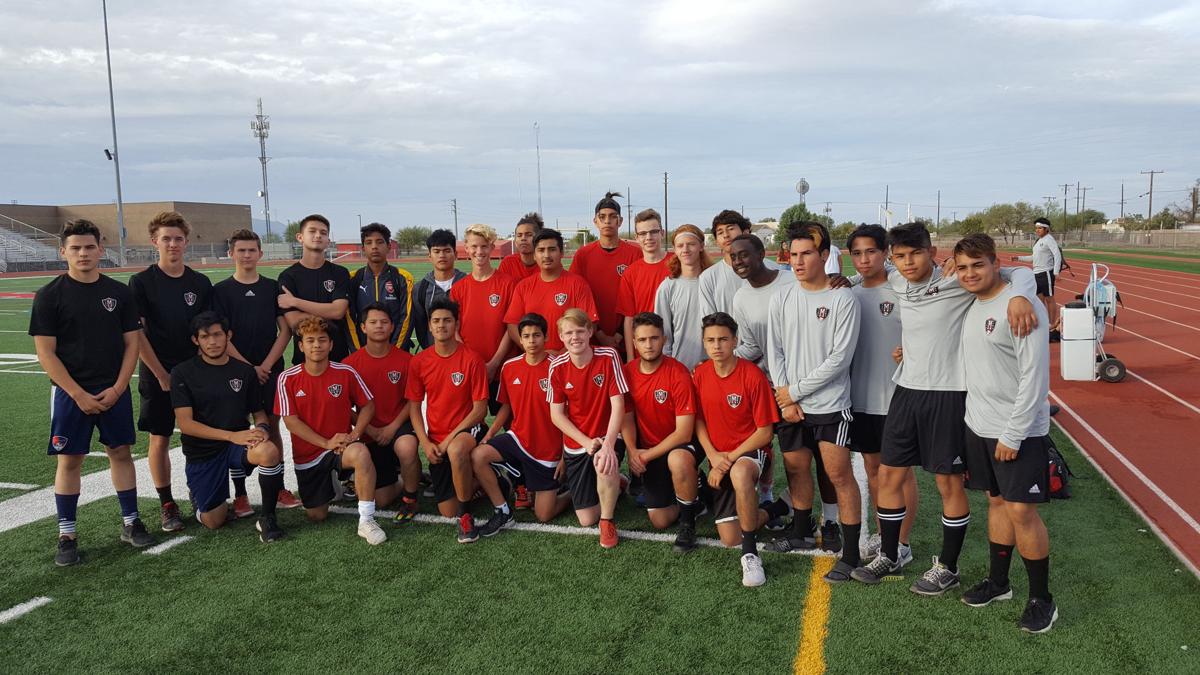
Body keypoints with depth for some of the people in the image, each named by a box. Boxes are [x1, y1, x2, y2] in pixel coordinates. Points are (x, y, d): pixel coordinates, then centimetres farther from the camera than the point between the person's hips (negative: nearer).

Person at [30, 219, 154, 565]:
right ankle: (67, 535, 13)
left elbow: (132, 343, 5)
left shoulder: (120, 293, 4)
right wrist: (79, 395, -13)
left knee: (120, 453, 8)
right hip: (70, 392, -2)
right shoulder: (49, 295, -4)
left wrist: (117, 388, -6)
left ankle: (130, 522, 20)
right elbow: (45, 353, -7)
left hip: (114, 391, 2)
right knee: (69, 460, 3)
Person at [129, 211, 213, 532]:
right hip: (158, 375, -2)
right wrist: (162, 375, -9)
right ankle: (167, 505, 15)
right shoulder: (141, 282, -5)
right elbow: (136, 334, -7)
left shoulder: (200, 283, 5)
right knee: (159, 439, 3)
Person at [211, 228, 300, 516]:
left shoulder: (273, 287, 6)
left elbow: (285, 330, 3)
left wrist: (266, 365, -6)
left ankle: (277, 489, 16)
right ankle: (240, 495, 10)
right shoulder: (221, 291, 0)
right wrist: (249, 368, -9)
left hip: (271, 370, 2)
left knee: (272, 428, 7)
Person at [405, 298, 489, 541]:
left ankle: (466, 515, -21)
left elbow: (480, 408, -10)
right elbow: (414, 407, 5)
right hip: (436, 441, 4)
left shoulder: (471, 359, -10)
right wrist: (426, 443, -8)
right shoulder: (419, 362, 0)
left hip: (467, 430, -4)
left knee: (456, 451, -42)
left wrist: (450, 438, -16)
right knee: (447, 511, 1)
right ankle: (469, 482, 36)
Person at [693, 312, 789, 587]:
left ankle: (751, 554, -28)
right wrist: (713, 456, -7)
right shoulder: (700, 374, -1)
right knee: (730, 539, -1)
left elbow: (765, 432, -13)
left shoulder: (753, 376, -16)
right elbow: (698, 420, 8)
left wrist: (730, 459, -17)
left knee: (740, 473, -43)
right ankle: (776, 509, 29)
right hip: (718, 458, 5)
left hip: (749, 451, -5)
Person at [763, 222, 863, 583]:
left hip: (829, 404, -4)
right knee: (795, 467, 14)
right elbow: (774, 351, 5)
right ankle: (802, 531, 35)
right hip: (789, 403, 4)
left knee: (839, 474, -4)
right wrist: (785, 399, -4)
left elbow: (840, 358, -13)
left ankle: (851, 554, 4)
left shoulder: (844, 300, -8)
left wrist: (795, 391, -10)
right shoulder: (781, 298, 5)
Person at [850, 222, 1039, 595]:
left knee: (949, 482, 6)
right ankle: (888, 556, 29)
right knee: (889, 475, 11)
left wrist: (1019, 297, -32)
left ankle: (947, 567, 23)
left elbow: (1020, 273, -12)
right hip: (906, 391, 6)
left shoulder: (956, 283, -13)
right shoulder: (897, 284, 4)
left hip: (947, 394, -6)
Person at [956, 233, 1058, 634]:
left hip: (1019, 432, -7)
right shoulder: (969, 307, 8)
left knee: (1021, 511, -4)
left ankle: (1042, 599, 12)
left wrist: (1013, 435, -19)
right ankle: (998, 582, 30)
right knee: (996, 501, 16)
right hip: (979, 426, 7)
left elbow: (1034, 376, -19)